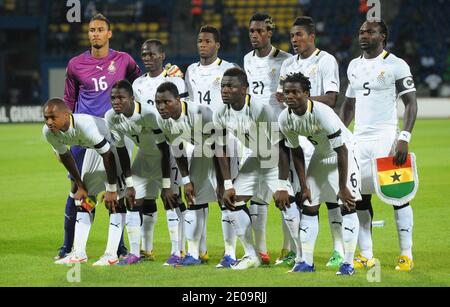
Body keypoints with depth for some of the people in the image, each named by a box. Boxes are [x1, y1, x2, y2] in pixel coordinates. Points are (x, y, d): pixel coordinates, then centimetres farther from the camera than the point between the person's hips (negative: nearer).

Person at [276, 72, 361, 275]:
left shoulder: (323, 113, -34)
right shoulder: (285, 119, -16)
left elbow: (341, 151, -28)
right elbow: (296, 152, -1)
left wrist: (342, 188, -25)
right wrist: (304, 186, -3)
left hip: (345, 153, -6)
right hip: (320, 155, 6)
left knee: (347, 204, -14)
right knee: (309, 206, 2)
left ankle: (348, 263, -10)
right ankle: (306, 262, 8)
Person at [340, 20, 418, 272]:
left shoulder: (396, 65, -5)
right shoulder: (355, 66, 14)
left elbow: (411, 103, -7)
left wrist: (405, 138, -17)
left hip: (386, 138, -6)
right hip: (359, 140, 6)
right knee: (360, 197, 4)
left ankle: (407, 255, -1)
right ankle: (366, 256, 10)